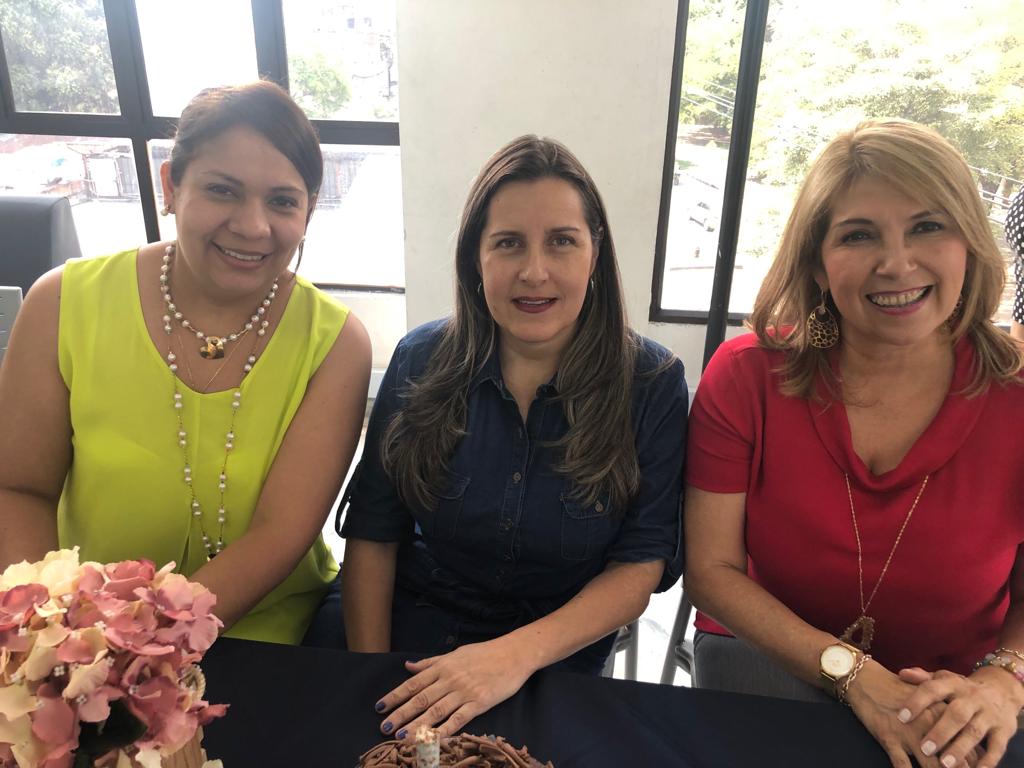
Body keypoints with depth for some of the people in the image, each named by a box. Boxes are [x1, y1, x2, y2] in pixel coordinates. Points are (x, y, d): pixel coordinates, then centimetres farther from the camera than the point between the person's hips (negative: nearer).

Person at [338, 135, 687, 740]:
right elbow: (373, 535, -2)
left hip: (558, 667, 0)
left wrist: (517, 654, -23)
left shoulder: (652, 383, -10)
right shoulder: (421, 362, -5)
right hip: (412, 652, 1)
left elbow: (641, 565, -10)